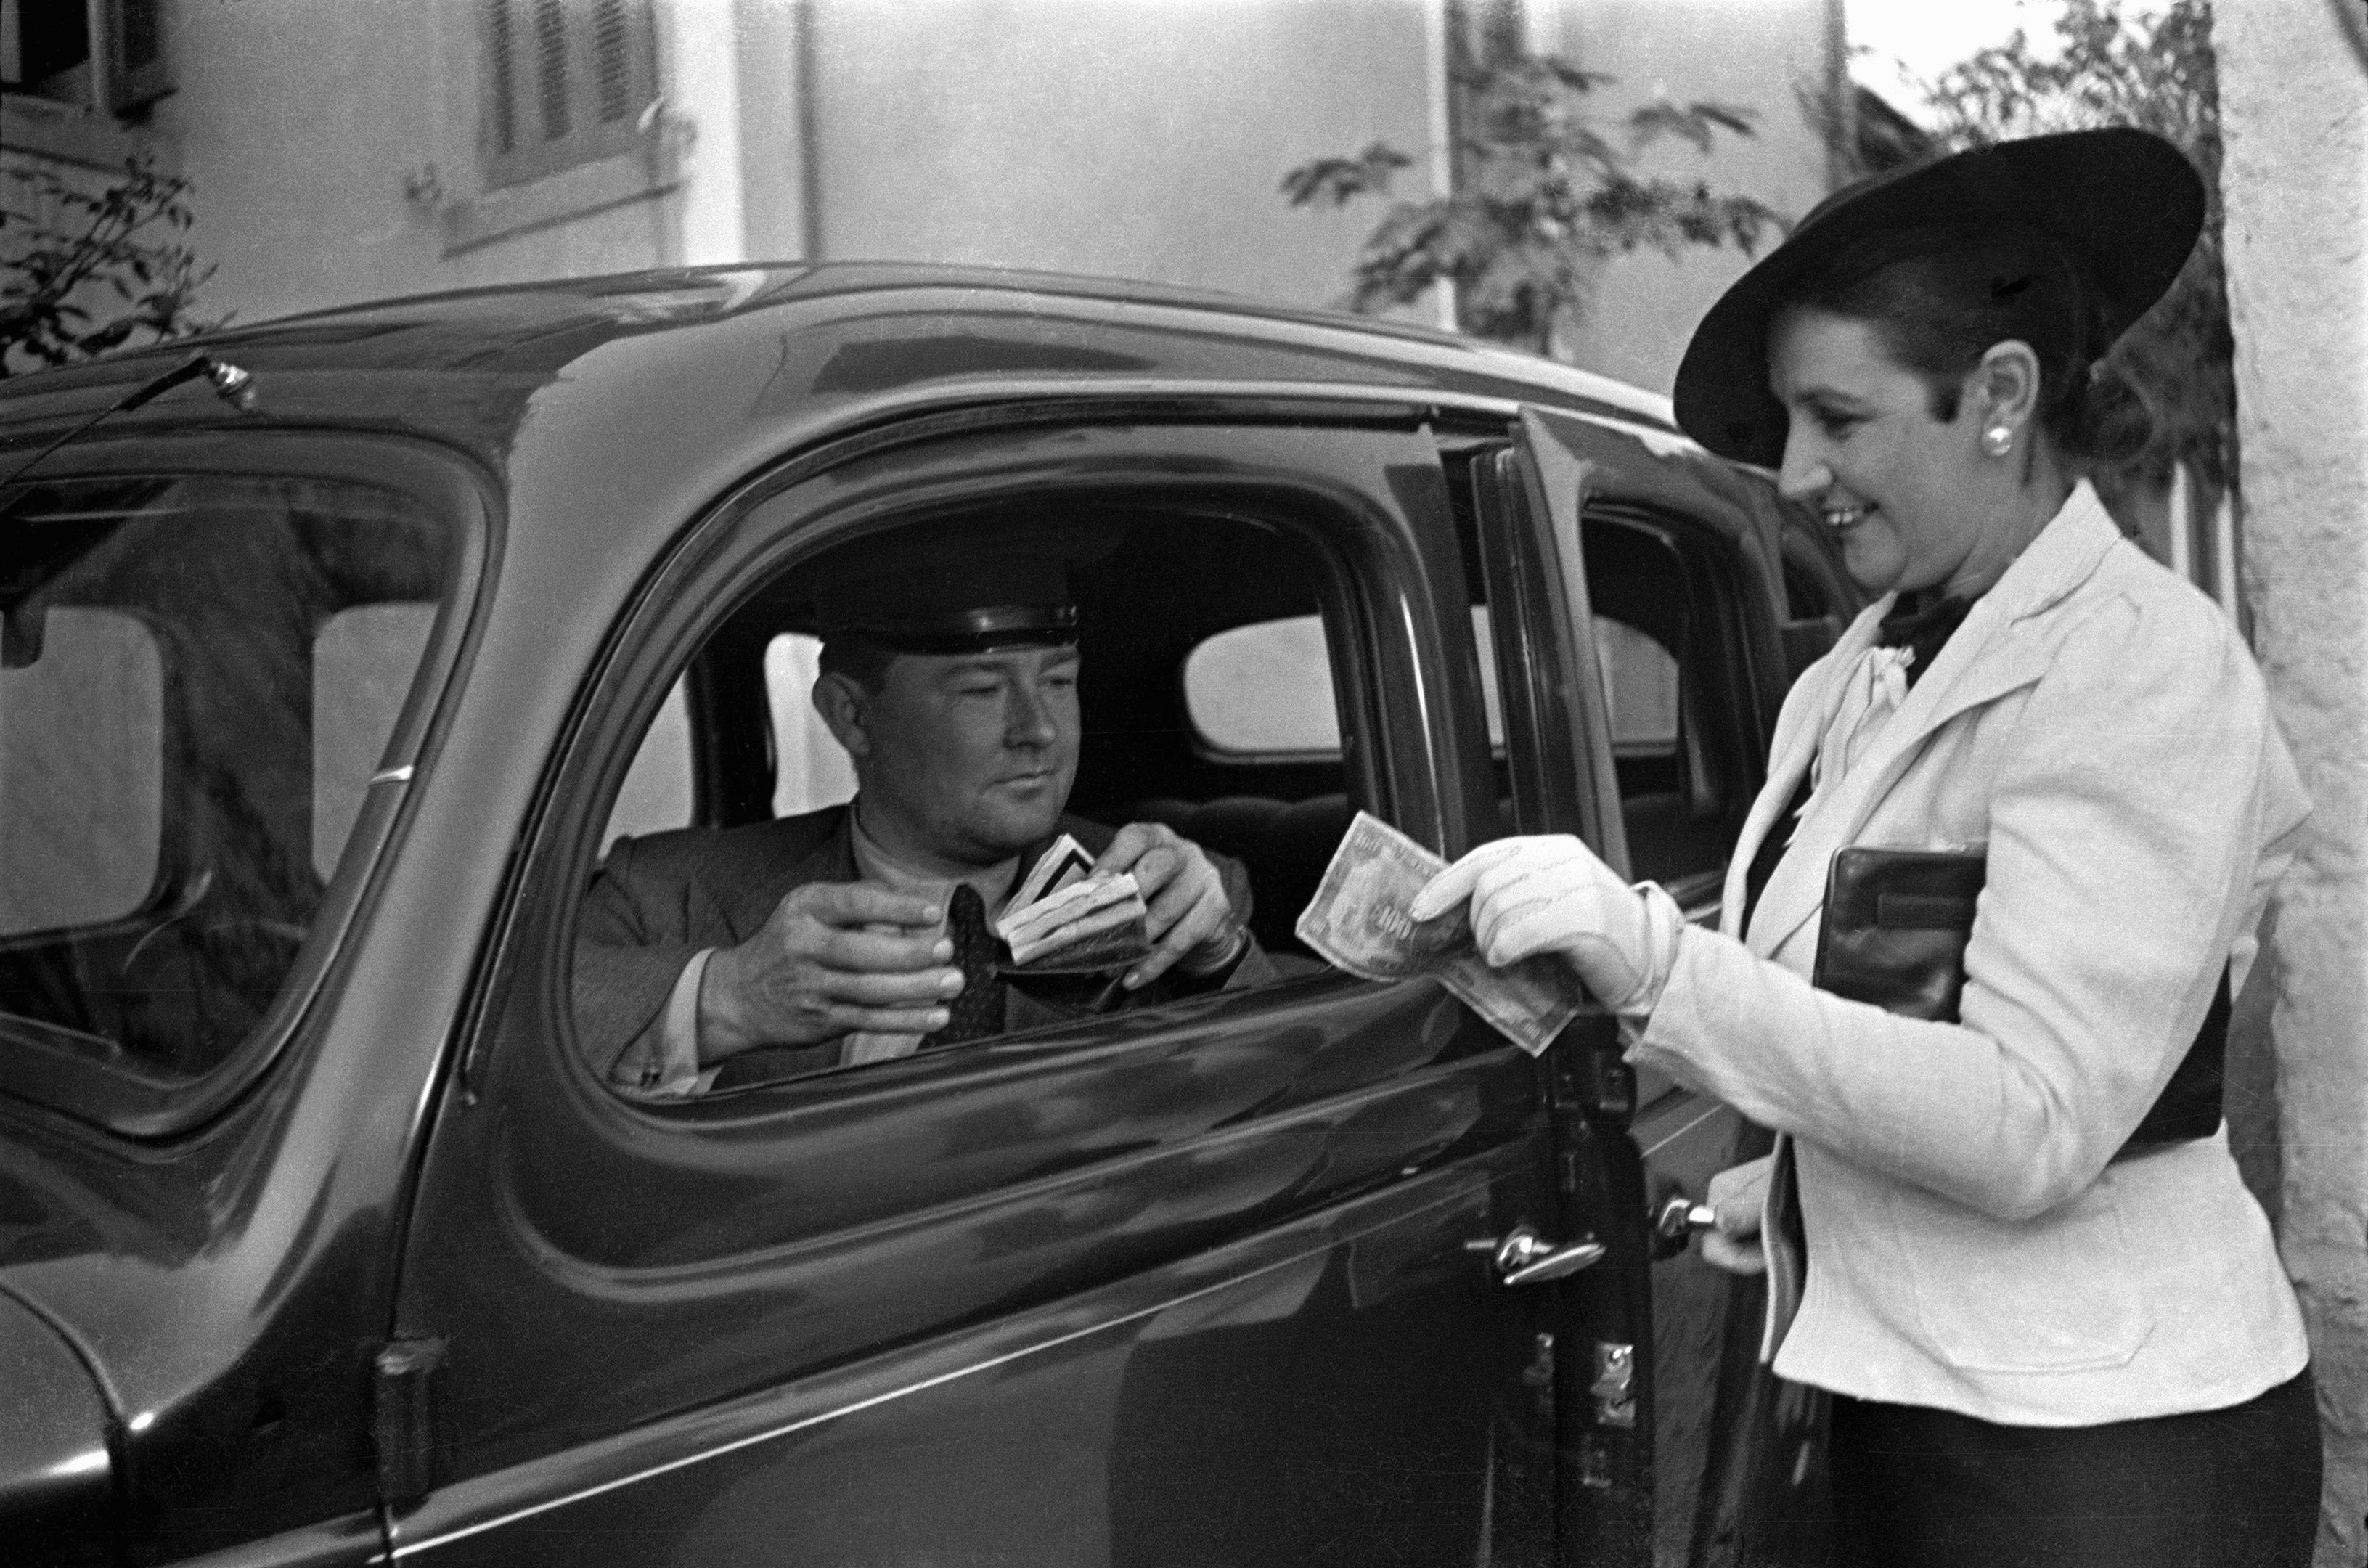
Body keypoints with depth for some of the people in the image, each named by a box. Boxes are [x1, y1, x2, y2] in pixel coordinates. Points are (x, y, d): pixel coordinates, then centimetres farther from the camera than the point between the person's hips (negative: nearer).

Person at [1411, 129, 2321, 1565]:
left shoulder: (2152, 670, -18)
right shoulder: (1878, 653, 3)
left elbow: (2030, 1130, -25)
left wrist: (1659, 963, -32)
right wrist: (1799, 1176, 5)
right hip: (1903, 1395, 7)